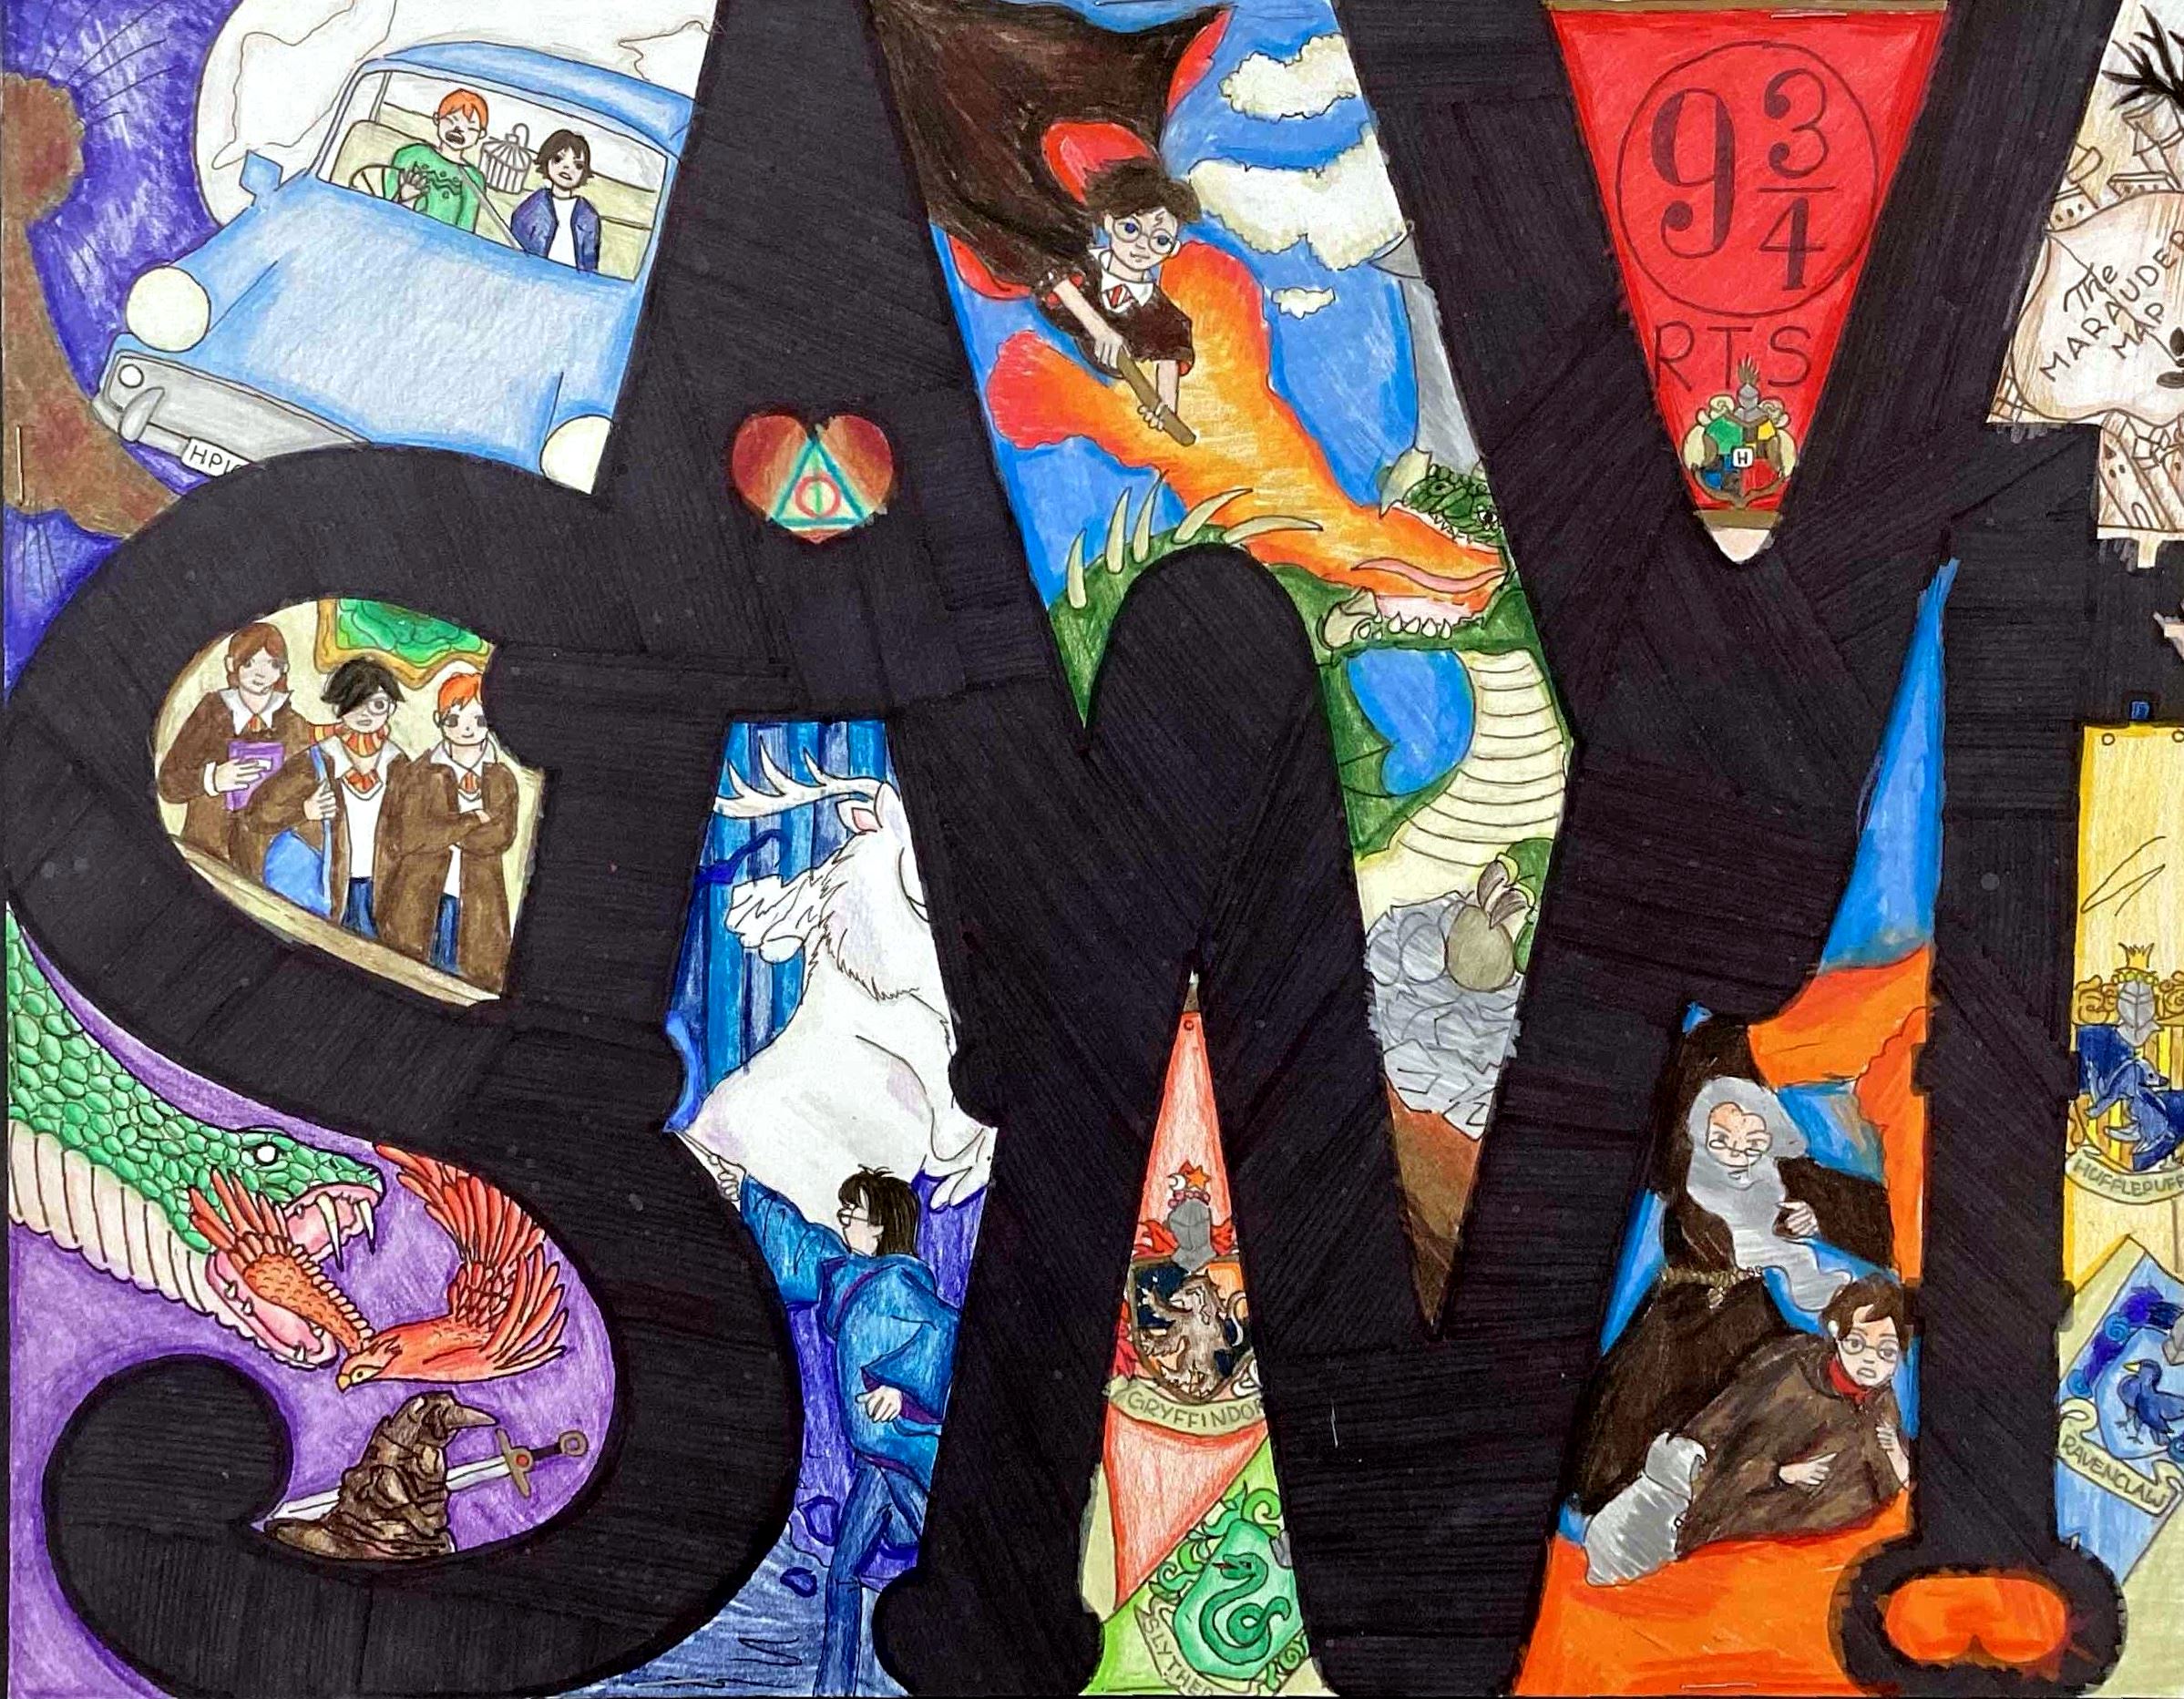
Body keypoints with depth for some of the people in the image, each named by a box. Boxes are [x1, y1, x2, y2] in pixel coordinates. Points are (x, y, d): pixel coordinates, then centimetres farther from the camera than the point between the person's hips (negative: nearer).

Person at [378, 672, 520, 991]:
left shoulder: (502, 779, 10)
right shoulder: (419, 775, 4)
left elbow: (500, 836, -5)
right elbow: (406, 836, -9)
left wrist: (441, 831, -8)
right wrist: (473, 819, -6)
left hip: (477, 906, 1)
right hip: (418, 903, -1)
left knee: (476, 977, -2)